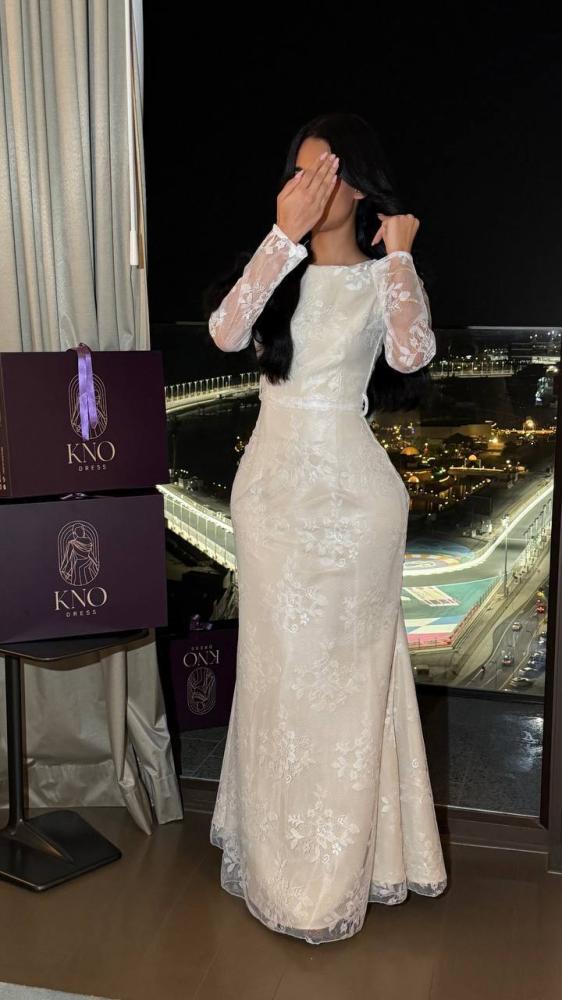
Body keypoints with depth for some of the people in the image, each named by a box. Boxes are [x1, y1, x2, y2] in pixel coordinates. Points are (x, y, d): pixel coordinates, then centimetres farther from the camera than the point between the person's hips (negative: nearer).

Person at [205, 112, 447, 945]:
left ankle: (343, 861, 22)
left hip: (351, 489, -3)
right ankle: (277, 851, 27)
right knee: (276, 665, 10)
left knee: (346, 667, 5)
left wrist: (399, 253, -12)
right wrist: (285, 233, -16)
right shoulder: (279, 271, 7)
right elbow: (225, 332, -15)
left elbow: (412, 355, -21)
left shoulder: (385, 274, 0)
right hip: (271, 483, 3)